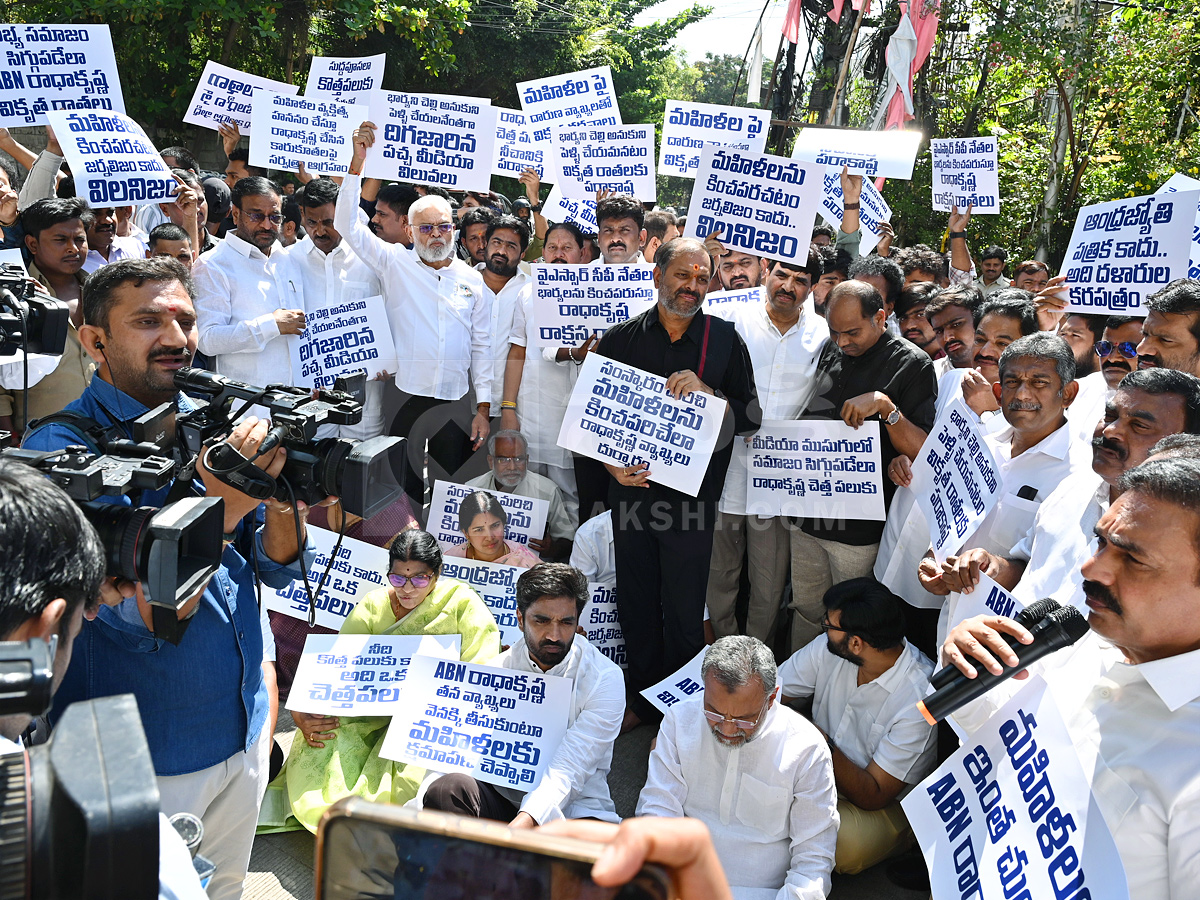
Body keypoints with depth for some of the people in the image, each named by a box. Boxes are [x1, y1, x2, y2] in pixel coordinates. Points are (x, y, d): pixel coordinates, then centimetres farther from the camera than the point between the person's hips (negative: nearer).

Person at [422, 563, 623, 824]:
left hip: (576, 809, -3)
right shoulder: (496, 670, 2)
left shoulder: (604, 679, -9)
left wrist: (522, 824, -35)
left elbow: (568, 770, -19)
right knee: (445, 789, -28)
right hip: (503, 798, 3)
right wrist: (417, 807, -20)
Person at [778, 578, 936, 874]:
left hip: (887, 805, -4)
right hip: (822, 771, 4)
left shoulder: (919, 697, -26)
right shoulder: (828, 650, -10)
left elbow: (874, 796, -22)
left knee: (845, 844, -36)